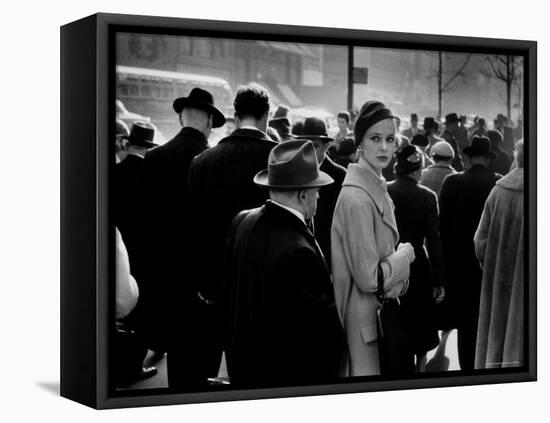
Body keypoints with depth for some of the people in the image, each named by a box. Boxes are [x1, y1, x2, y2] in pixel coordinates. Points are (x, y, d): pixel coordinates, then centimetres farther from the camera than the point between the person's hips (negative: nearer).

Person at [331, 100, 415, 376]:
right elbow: (369, 278, -22)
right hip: (364, 319, -9)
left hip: (382, 310, 9)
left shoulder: (378, 188, 9)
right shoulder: (357, 198, -21)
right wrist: (405, 255, -8)